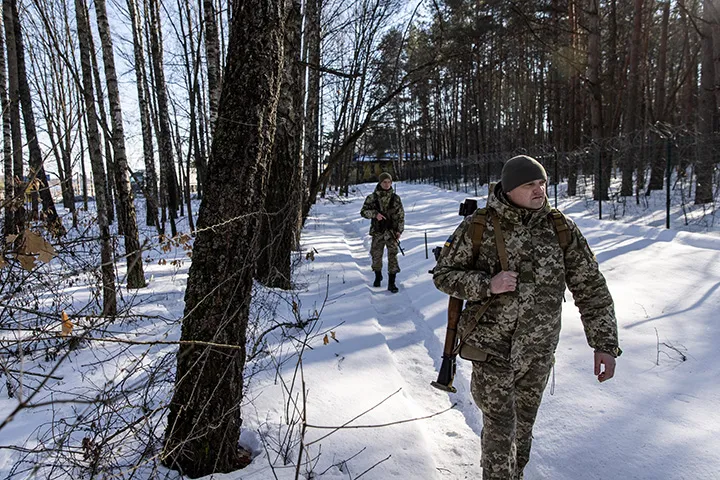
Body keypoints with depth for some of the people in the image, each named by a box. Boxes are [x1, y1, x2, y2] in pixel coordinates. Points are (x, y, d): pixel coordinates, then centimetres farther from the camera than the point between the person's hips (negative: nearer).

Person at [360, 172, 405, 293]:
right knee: (376, 255, 10)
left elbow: (401, 215, 5)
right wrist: (375, 214, -17)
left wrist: (399, 230, -3)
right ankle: (378, 277, 34)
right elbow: (363, 211, 0)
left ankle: (392, 282, 0)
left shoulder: (396, 198, 1)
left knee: (393, 256, -6)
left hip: (392, 232, -1)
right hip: (377, 232, 1)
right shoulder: (372, 197, -1)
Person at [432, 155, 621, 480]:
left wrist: (605, 343, -9)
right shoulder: (479, 226, -12)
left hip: (539, 349, 3)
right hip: (493, 343, -3)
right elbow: (444, 275, -6)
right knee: (500, 427, 0)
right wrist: (488, 285, -23)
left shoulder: (561, 228, -6)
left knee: (523, 422, 21)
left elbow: (591, 288, -2)